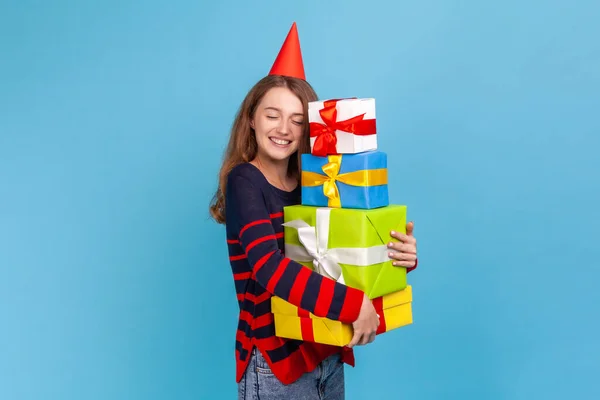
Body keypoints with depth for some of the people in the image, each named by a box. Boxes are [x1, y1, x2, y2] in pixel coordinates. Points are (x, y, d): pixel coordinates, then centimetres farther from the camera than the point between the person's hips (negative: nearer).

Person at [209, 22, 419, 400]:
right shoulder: (244, 181, -13)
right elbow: (270, 269, -27)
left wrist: (404, 256, -16)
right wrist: (354, 303, -31)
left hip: (328, 353, 6)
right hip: (275, 362, -5)